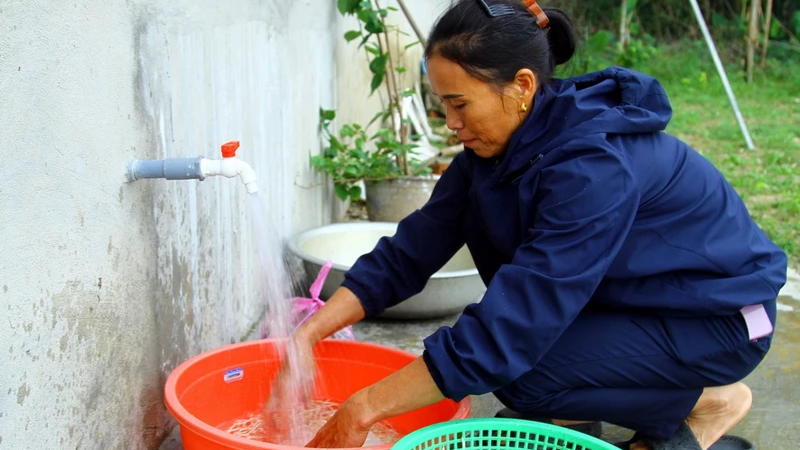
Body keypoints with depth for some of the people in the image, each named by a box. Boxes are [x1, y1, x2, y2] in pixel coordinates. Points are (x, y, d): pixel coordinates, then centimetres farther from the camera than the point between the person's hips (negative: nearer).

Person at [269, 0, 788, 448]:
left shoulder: (594, 166, -33)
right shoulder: (500, 144, -8)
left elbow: (507, 330, -34)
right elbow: (409, 253, -6)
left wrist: (366, 408, -29)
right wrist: (307, 334, -15)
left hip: (721, 321, -8)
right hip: (626, 296, 8)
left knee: (521, 376, -21)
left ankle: (706, 401, 1)